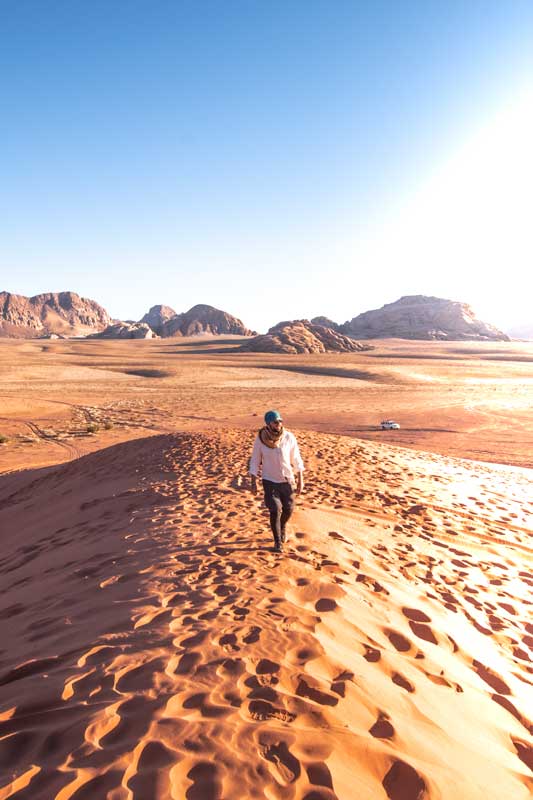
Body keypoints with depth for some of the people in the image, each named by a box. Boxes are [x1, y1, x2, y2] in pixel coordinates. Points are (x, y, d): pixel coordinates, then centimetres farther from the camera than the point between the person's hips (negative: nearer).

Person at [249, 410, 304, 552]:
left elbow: (296, 459, -4)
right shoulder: (260, 439, -13)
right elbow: (255, 461, -4)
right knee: (275, 511, -6)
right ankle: (277, 541, 17)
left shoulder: (289, 437, -13)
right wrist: (253, 482, -4)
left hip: (287, 480, 2)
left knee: (288, 509, 10)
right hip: (269, 481, -1)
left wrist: (300, 480, -4)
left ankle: (282, 528, 44)